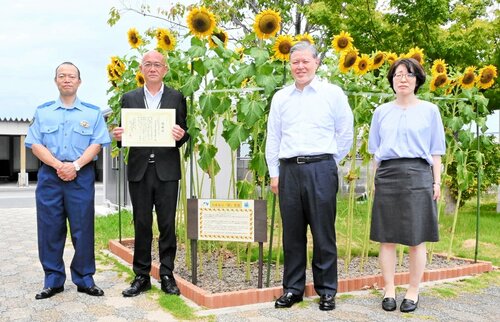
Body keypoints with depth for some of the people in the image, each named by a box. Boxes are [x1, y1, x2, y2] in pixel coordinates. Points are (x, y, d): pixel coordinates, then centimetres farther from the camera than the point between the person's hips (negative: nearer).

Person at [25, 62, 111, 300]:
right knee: (50, 228, 3)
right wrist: (58, 165, -11)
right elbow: (35, 144, 3)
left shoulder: (92, 112, 9)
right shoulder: (43, 111, 12)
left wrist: (75, 165, -14)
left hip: (81, 175, -1)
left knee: (83, 229, 0)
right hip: (49, 174, 2)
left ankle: (84, 279, 10)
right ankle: (53, 280, 13)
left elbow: (97, 144, -1)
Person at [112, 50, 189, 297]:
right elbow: (124, 132, 10)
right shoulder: (129, 98, 10)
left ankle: (167, 275, 14)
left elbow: (184, 133, 4)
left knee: (167, 223, 3)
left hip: (167, 169, -1)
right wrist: (119, 135, -12)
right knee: (141, 224, 7)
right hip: (139, 168, 1)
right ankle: (141, 276, 16)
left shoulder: (177, 98, 6)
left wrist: (181, 135, -18)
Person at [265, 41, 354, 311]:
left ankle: (327, 291, 15)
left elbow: (345, 135, 6)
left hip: (321, 169, -3)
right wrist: (274, 174, 9)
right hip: (289, 170, 3)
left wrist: (328, 164, 8)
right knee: (292, 233, 9)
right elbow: (273, 138, 12)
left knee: (323, 233, 2)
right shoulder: (280, 97, 11)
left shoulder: (333, 94, 2)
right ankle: (292, 288, 21)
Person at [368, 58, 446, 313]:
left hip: (417, 175, -2)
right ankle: (389, 291, 13)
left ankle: (413, 292, 14)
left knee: (416, 239, 1)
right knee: (387, 237, 3)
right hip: (387, 176, 2)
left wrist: (436, 182, 1)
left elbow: (436, 151, 7)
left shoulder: (429, 110, 7)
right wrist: (376, 180, 8)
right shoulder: (381, 112, 12)